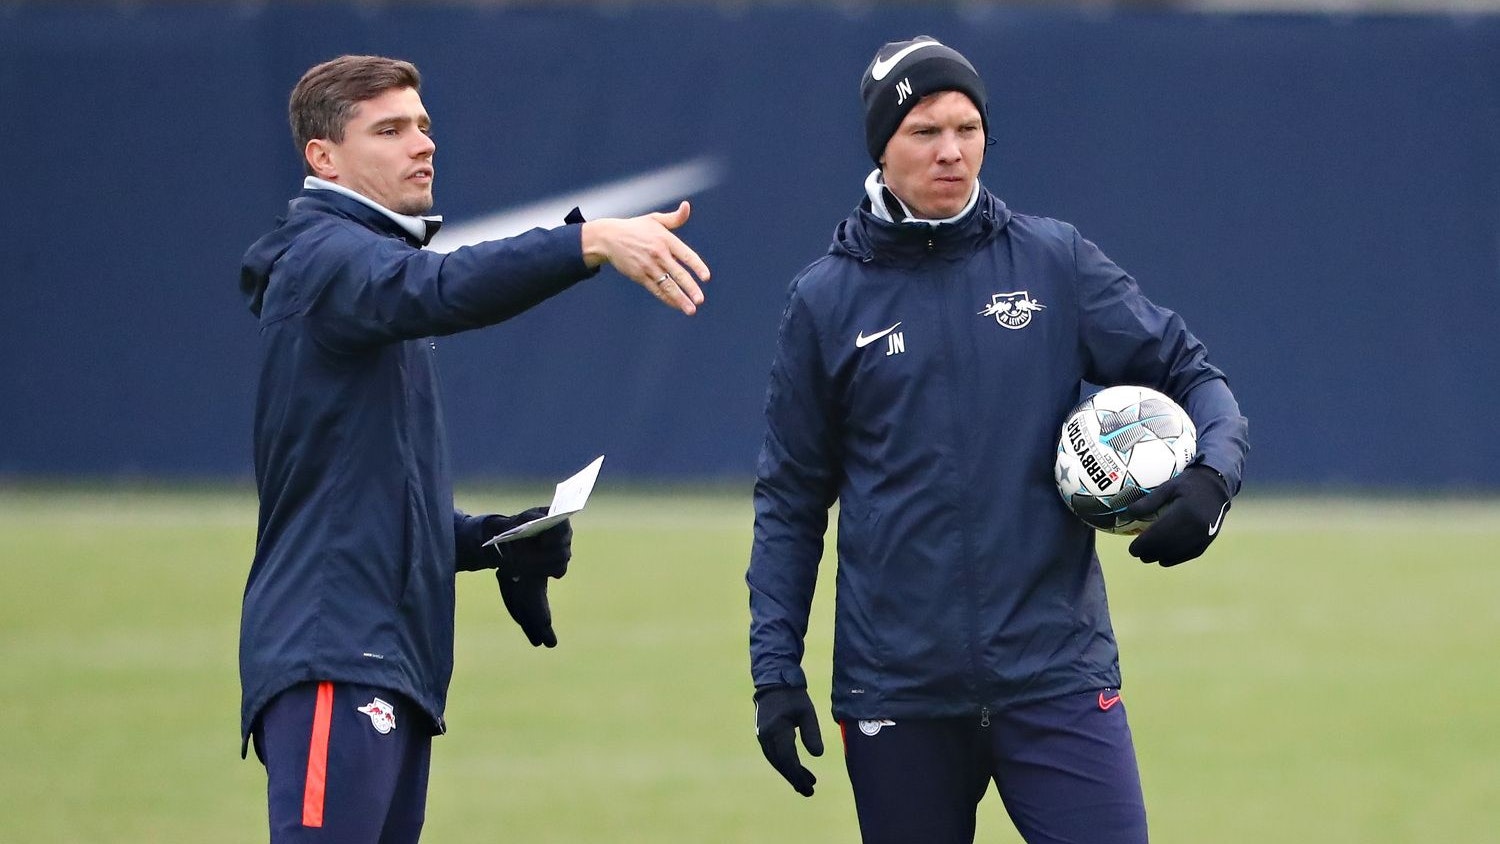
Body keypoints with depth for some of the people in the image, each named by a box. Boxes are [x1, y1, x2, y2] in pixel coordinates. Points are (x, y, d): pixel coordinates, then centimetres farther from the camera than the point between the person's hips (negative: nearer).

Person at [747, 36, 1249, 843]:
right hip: (897, 697, 1)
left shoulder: (1054, 262, 4)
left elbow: (1192, 376, 6)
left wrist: (1211, 476, -15)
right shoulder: (826, 300, 5)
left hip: (1056, 670, 0)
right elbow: (790, 502, 8)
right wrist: (775, 671, 2)